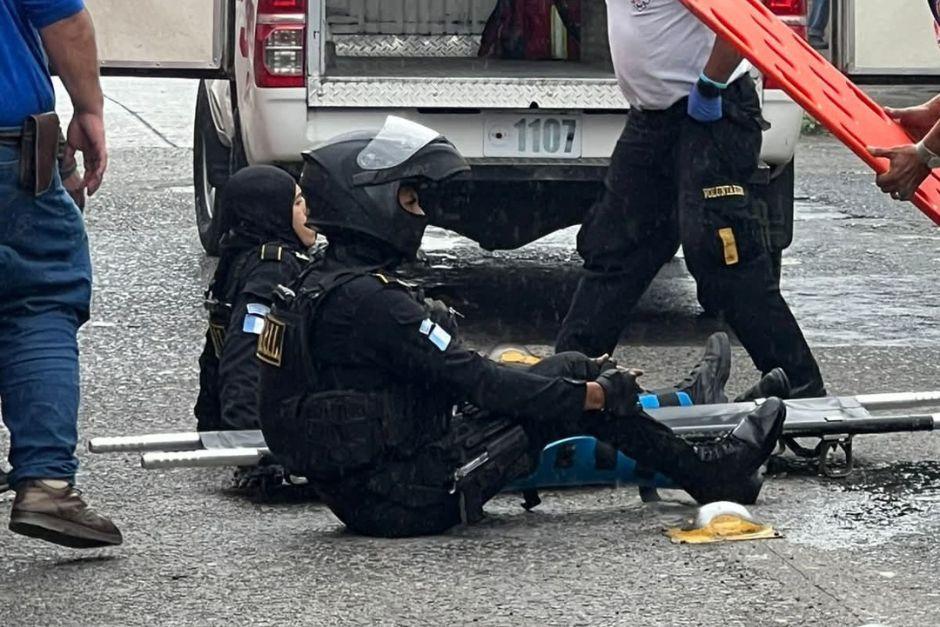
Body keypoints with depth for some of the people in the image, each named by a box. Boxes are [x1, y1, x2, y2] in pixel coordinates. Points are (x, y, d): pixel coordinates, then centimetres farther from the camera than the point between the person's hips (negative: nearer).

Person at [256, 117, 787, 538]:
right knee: (573, 379, -3)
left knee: (571, 375, 13)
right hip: (405, 499, -10)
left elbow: (452, 374, 17)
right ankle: (710, 473, 12)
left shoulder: (324, 285, 11)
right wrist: (591, 394, -10)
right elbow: (472, 381, -20)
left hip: (360, 490, 10)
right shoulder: (370, 300, -21)